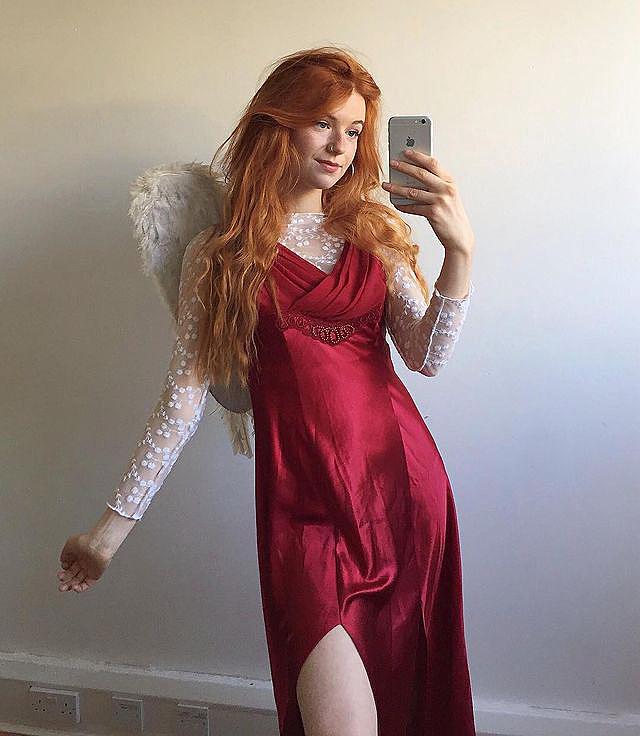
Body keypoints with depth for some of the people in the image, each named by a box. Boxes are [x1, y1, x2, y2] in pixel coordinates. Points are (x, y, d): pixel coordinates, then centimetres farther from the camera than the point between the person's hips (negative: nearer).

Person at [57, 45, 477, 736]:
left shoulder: (375, 231, 10)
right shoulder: (220, 254, 4)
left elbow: (426, 355, -1)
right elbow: (185, 394, 2)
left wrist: (459, 249, -17)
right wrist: (112, 526, 0)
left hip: (404, 478, 3)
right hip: (302, 501, -3)